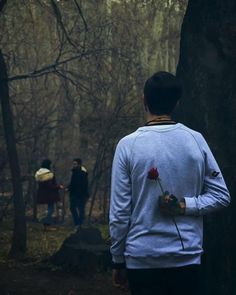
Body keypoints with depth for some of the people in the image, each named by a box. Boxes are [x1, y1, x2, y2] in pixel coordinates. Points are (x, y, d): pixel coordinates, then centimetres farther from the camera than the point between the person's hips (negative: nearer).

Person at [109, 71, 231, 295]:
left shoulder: (128, 145, -7)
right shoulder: (196, 140, 1)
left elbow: (119, 212, -6)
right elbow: (221, 196, 3)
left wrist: (118, 261, 2)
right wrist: (184, 206, -5)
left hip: (142, 259, -2)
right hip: (188, 258, 2)